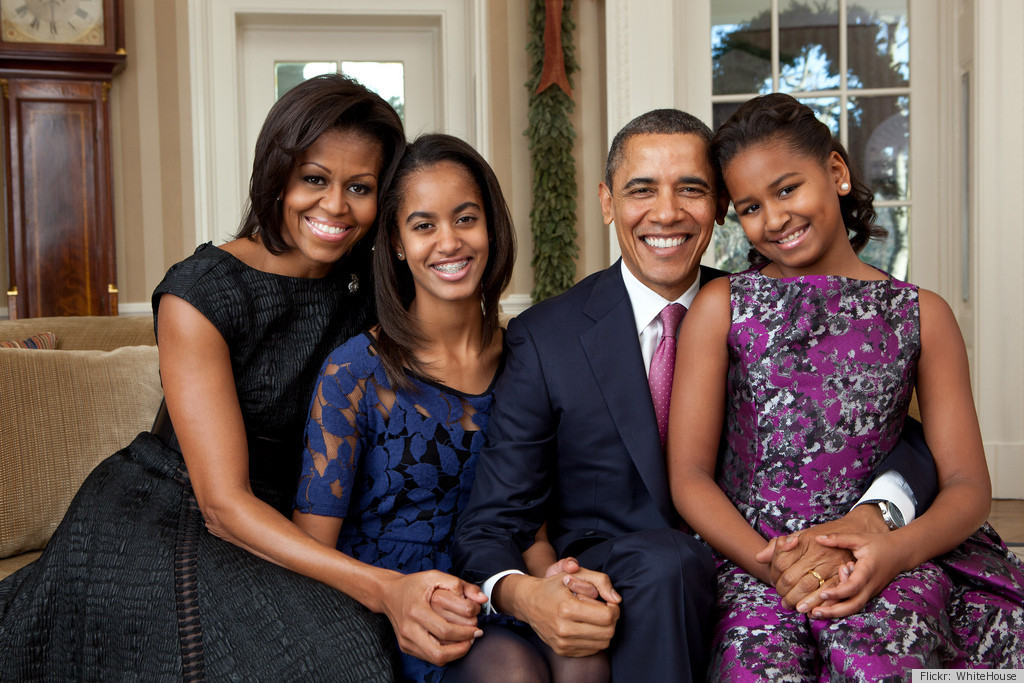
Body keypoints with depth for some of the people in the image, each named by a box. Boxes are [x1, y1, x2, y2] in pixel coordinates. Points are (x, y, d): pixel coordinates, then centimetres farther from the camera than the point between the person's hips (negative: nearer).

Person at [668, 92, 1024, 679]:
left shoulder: (921, 315, 11)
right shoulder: (721, 308, 7)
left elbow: (969, 485, 6)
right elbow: (690, 476, 1)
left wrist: (897, 549, -15)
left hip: (884, 562, 1)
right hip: (752, 558, 0)